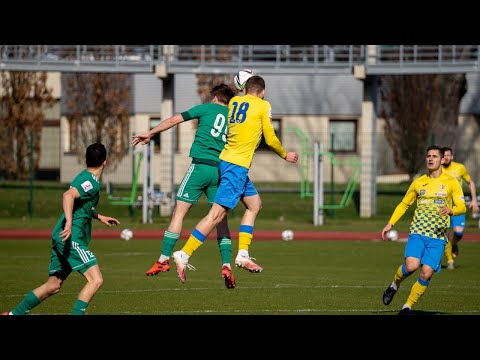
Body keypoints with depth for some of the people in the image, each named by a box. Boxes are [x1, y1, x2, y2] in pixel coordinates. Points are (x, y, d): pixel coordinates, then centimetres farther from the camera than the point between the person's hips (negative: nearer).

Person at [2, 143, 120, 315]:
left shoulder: (83, 177, 18)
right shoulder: (91, 182, -12)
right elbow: (68, 195, -30)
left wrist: (99, 217, 40)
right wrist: (69, 223, -38)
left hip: (62, 238, 10)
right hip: (72, 238, -10)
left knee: (53, 286, 15)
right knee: (96, 279, -16)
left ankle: (14, 314, 21)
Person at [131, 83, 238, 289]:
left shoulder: (207, 108, 8)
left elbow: (174, 120, 10)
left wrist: (150, 134, 18)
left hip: (200, 166, -3)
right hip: (221, 170, 3)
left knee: (180, 211, 1)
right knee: (221, 219, 8)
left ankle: (164, 259, -3)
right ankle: (226, 266, -4)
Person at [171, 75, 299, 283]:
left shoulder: (234, 101, 12)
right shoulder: (263, 106, -2)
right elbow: (270, 139, 0)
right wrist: (285, 156, 18)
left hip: (227, 160, 8)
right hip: (237, 165, -8)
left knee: (255, 204, 19)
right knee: (217, 213, -11)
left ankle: (242, 254, 14)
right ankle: (184, 254, -16)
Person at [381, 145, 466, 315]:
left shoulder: (451, 182, 3)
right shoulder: (418, 182, 11)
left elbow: (462, 207, -4)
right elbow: (404, 204, 22)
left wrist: (451, 211, -27)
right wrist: (390, 223, 11)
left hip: (438, 237, -1)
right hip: (417, 232, 1)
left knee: (426, 274, -11)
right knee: (411, 266, -22)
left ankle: (408, 306, 6)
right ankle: (394, 285, 8)